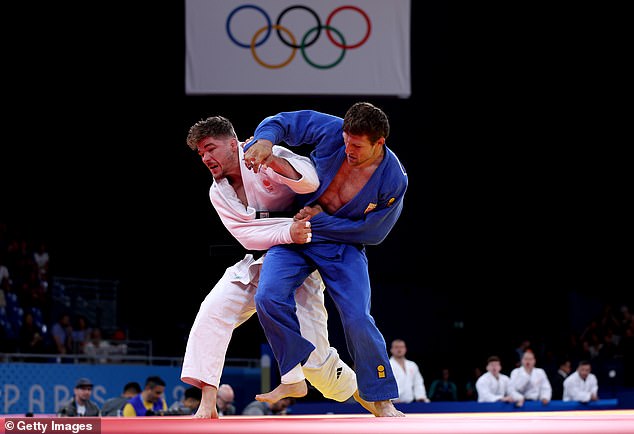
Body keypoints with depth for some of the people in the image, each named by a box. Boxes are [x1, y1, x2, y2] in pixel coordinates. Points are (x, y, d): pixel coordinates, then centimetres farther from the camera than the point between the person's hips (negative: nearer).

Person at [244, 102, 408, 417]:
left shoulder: (393, 181, -21)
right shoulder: (332, 131, -19)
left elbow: (373, 232, -12)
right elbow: (281, 122, -7)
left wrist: (321, 220, -15)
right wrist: (264, 140, -29)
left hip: (345, 245, -2)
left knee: (358, 320, -14)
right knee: (268, 298, -20)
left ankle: (382, 400, 5)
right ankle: (294, 379, -4)